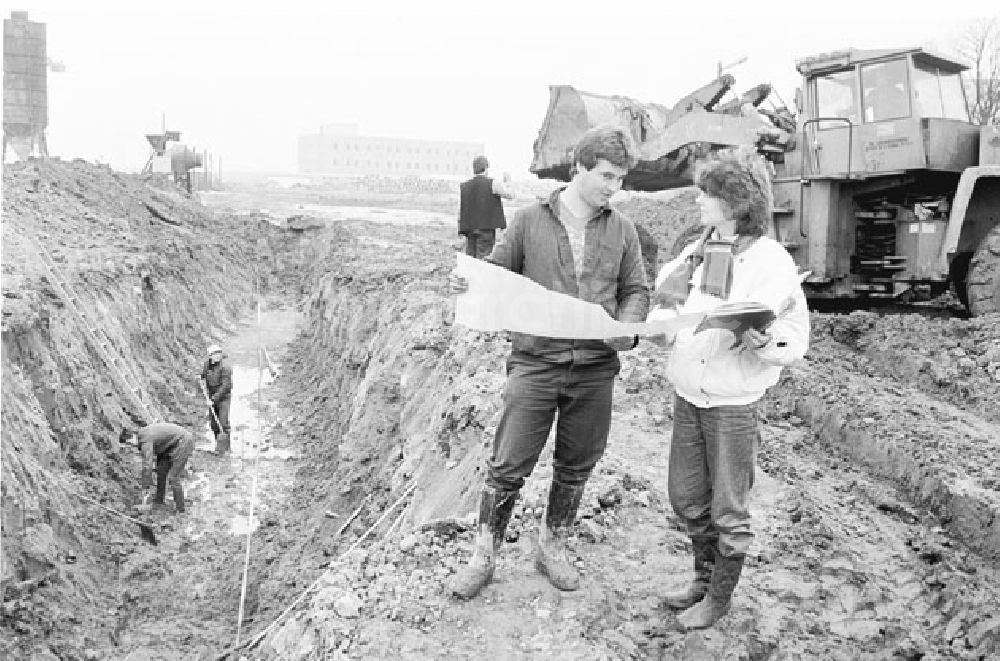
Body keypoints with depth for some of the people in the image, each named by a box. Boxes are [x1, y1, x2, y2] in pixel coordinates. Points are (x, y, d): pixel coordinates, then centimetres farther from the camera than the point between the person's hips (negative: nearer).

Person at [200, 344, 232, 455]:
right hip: (212, 397, 7)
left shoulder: (225, 367, -18)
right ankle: (219, 444, 21)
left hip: (223, 397, -7)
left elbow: (225, 386, -21)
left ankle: (223, 448, -10)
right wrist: (204, 385, 7)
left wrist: (214, 399, -21)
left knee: (223, 423, -12)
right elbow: (203, 376, 24)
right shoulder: (207, 364, 3)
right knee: (213, 423, 9)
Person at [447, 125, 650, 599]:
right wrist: (466, 282, -17)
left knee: (576, 467, 14)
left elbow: (636, 290, 10)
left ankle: (552, 547, 35)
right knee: (508, 467, 1)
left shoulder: (621, 230, 7)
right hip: (535, 363, -3)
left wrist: (628, 329, -9)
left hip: (595, 368, 3)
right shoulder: (529, 221, 0)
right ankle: (484, 556, 19)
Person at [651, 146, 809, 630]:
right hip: (686, 396, 5)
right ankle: (703, 577, 39)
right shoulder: (696, 252, 4)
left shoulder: (773, 261, -12)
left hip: (734, 405, -5)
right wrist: (659, 320, -1)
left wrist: (763, 341, -29)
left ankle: (720, 597, 29)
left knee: (728, 511, 8)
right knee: (687, 500, 16)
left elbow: (796, 340, -10)